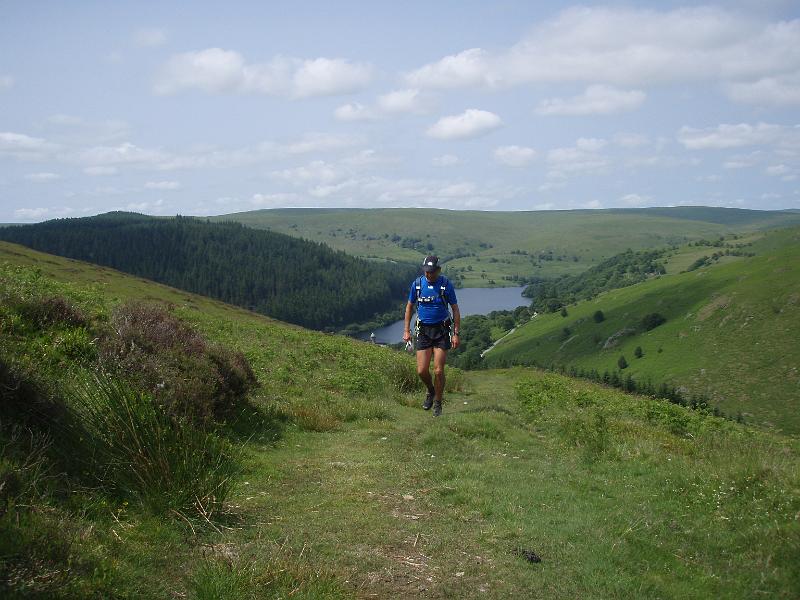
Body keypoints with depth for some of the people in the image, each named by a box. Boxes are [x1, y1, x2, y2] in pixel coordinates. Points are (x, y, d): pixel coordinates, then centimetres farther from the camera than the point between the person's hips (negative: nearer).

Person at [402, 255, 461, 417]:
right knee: (422, 371, -4)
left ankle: (437, 403, 13)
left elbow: (455, 309, -1)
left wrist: (456, 333, -6)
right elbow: (409, 306, 10)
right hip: (423, 330, 2)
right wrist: (406, 330, 5)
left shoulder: (446, 284, -8)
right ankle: (431, 391, 28)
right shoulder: (417, 283, -3)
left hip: (441, 330, -2)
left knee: (438, 371, -6)